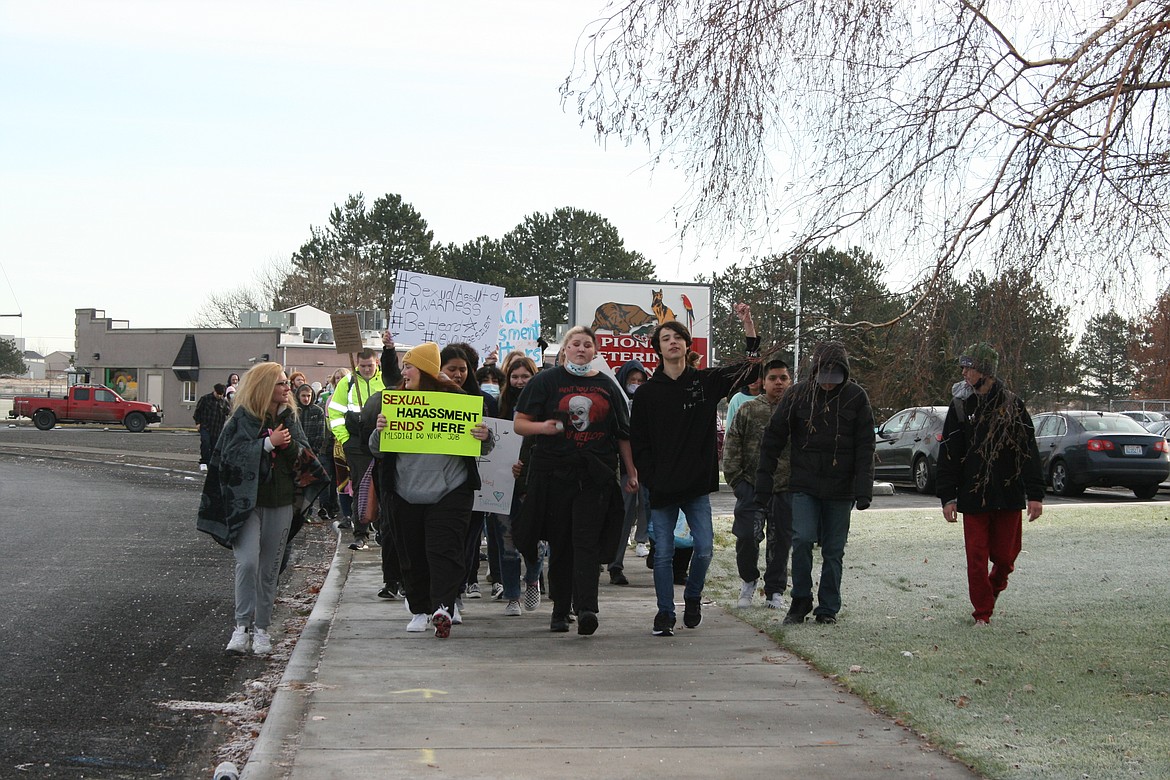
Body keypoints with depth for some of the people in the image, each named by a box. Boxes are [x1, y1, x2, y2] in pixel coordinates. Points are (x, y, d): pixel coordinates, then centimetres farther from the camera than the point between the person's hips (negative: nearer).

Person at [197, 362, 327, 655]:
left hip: (280, 503, 4)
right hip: (246, 501, -4)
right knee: (247, 562, -16)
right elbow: (231, 455, -14)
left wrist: (289, 445, -13)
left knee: (269, 569, 6)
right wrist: (269, 442, -18)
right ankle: (242, 626, -8)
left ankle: (261, 628, 14)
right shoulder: (242, 418, -4)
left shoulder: (289, 417, 10)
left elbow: (304, 458, 7)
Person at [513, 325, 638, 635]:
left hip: (596, 476, 1)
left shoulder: (607, 386, 15)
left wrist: (631, 471, 14)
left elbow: (622, 433, 19)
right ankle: (560, 610, 12)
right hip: (554, 473, -1)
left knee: (587, 542, -10)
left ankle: (586, 608, -20)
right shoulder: (546, 381, 7)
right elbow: (520, 423, 5)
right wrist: (543, 427, -15)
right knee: (560, 543, 3)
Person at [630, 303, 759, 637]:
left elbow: (752, 369, 0)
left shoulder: (705, 381, 6)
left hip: (697, 485, 1)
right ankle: (665, 613, 12)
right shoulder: (647, 393, 3)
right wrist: (651, 479, -7)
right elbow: (638, 443, 4)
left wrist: (749, 325, -10)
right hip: (662, 487, -1)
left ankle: (692, 597, 23)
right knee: (663, 553, 0)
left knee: (704, 549, -3)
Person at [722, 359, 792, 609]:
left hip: (786, 490, 1)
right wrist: (736, 480, 0)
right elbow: (731, 448, 6)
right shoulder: (749, 411, 4)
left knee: (780, 541, 6)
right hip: (753, 487, -1)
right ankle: (748, 581, 15)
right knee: (747, 536, -10)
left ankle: (775, 591, 20)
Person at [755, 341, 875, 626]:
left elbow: (865, 448, -1)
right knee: (803, 539, -14)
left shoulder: (856, 397, -3)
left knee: (834, 550, 6)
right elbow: (773, 439, 3)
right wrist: (763, 484, 0)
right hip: (805, 485, 0)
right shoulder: (798, 395, -2)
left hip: (840, 488, 0)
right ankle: (801, 600, 4)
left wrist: (863, 491, -9)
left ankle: (828, 608, 19)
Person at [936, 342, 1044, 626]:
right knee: (977, 558, -2)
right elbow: (948, 456, 4)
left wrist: (1035, 494, -4)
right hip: (973, 497, 0)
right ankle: (983, 613, 10)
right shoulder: (960, 407, 3)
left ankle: (994, 586, 38)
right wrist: (947, 497, -3)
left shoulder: (1011, 404, 1)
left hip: (1009, 496, 0)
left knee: (1005, 555, 6)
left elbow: (1029, 451, 1)